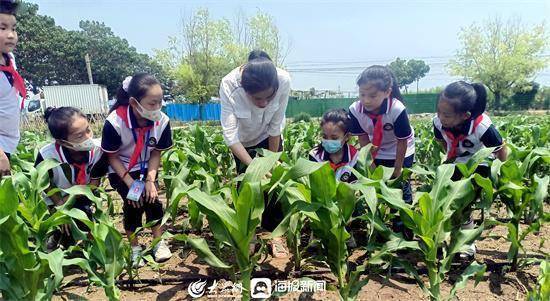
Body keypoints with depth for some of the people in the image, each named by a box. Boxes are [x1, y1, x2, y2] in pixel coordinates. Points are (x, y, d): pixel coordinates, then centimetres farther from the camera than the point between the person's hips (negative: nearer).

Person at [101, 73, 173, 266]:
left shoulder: (162, 121, -24)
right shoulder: (115, 122, -32)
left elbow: (156, 153, -9)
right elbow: (112, 156, -17)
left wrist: (150, 180, -19)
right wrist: (130, 183, -22)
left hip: (146, 168, 2)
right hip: (121, 170, -2)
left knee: (152, 198, -13)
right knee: (133, 203, -13)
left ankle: (159, 242, 7)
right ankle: (135, 248, 8)